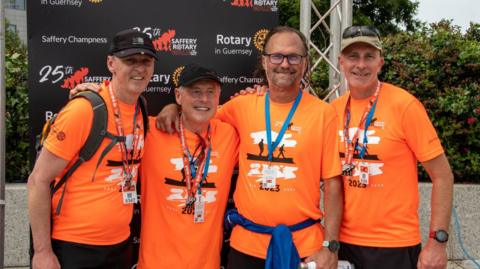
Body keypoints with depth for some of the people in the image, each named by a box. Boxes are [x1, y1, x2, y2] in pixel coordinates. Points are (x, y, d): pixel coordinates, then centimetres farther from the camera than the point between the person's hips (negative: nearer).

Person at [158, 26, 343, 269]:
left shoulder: (323, 113, -5)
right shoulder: (242, 106, 1)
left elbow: (333, 184, -4)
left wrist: (330, 246, -8)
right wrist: (175, 108, -1)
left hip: (304, 245, -2)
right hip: (246, 243, 2)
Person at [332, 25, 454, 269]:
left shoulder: (404, 105, -11)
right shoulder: (333, 110, -1)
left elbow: (442, 176, -9)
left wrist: (437, 240, -13)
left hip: (393, 246, -3)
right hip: (343, 241, 4)